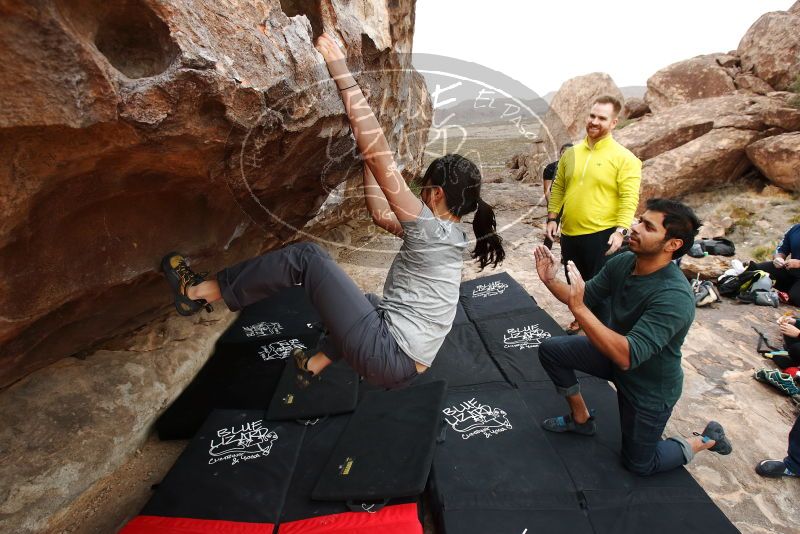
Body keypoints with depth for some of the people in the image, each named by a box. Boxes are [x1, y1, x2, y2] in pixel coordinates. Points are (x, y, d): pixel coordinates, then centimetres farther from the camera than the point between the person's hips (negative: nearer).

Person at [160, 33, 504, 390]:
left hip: (386, 358, -9)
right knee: (368, 304, 40)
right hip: (404, 367, 9)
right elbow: (381, 215, 19)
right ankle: (314, 365, 47)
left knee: (307, 256, -10)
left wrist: (342, 73, -14)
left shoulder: (431, 229, -14)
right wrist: (364, 157, 21)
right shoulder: (446, 237, 12)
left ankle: (197, 293, 4)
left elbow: (379, 155, -19)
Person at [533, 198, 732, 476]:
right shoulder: (622, 262, -14)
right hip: (614, 352, 6)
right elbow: (584, 296, -5)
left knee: (639, 464, 11)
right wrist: (551, 281, -25)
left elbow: (627, 356, -43)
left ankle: (707, 440, 34)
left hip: (650, 386, -6)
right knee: (550, 349, -3)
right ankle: (581, 418, 18)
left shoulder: (674, 298, -36)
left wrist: (578, 308, -50)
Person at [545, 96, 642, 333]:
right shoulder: (571, 153, 8)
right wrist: (552, 218, 5)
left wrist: (620, 231, -21)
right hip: (570, 233, 5)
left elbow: (629, 198, -12)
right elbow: (558, 188, 12)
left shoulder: (624, 158, -7)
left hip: (602, 235, -5)